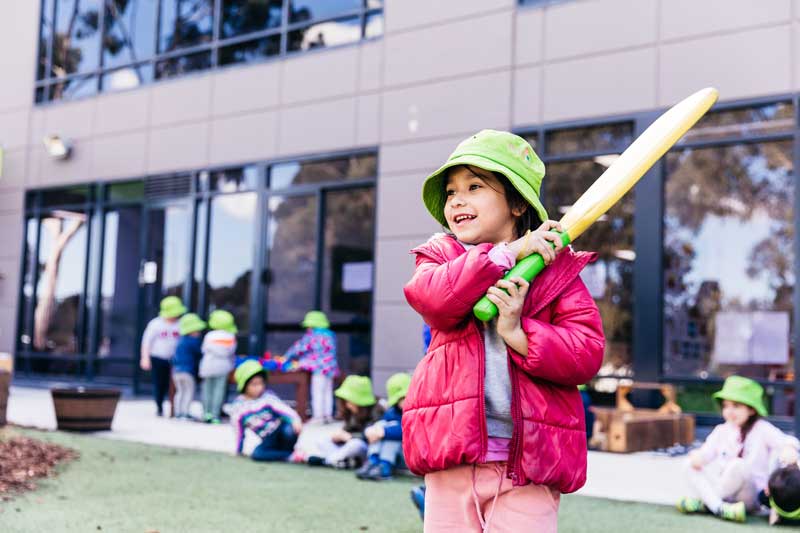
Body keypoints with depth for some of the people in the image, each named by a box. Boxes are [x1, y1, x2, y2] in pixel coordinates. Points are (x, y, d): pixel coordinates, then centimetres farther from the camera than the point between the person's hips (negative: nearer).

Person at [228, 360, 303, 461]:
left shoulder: (268, 396, -6)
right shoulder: (238, 407, 0)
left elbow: (283, 409, -18)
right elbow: (239, 431, 10)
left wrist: (295, 420, -36)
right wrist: (238, 450, 17)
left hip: (280, 430, -2)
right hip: (268, 440, 2)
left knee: (289, 431, -38)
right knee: (256, 454, -30)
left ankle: (286, 450, -9)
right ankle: (290, 455, -23)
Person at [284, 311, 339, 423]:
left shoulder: (313, 337, -10)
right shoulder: (330, 335, 15)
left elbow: (299, 347, -4)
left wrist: (286, 357, 10)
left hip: (320, 368, -8)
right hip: (331, 368, 8)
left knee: (317, 392, -5)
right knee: (327, 392, 12)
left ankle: (318, 415, -6)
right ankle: (328, 414, 15)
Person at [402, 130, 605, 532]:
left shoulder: (557, 269, 6)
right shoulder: (440, 256, 12)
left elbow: (588, 353, -4)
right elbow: (434, 298, -13)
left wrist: (519, 334, -18)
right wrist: (509, 253, -14)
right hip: (452, 455, 2)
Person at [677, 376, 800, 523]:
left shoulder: (761, 429, -1)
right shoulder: (722, 430, 11)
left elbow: (788, 443, -11)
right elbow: (707, 452, 3)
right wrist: (697, 456, -20)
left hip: (750, 497, -5)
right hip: (726, 492, 5)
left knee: (738, 465, -34)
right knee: (691, 468, -15)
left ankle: (704, 502, -22)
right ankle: (720, 507, -34)